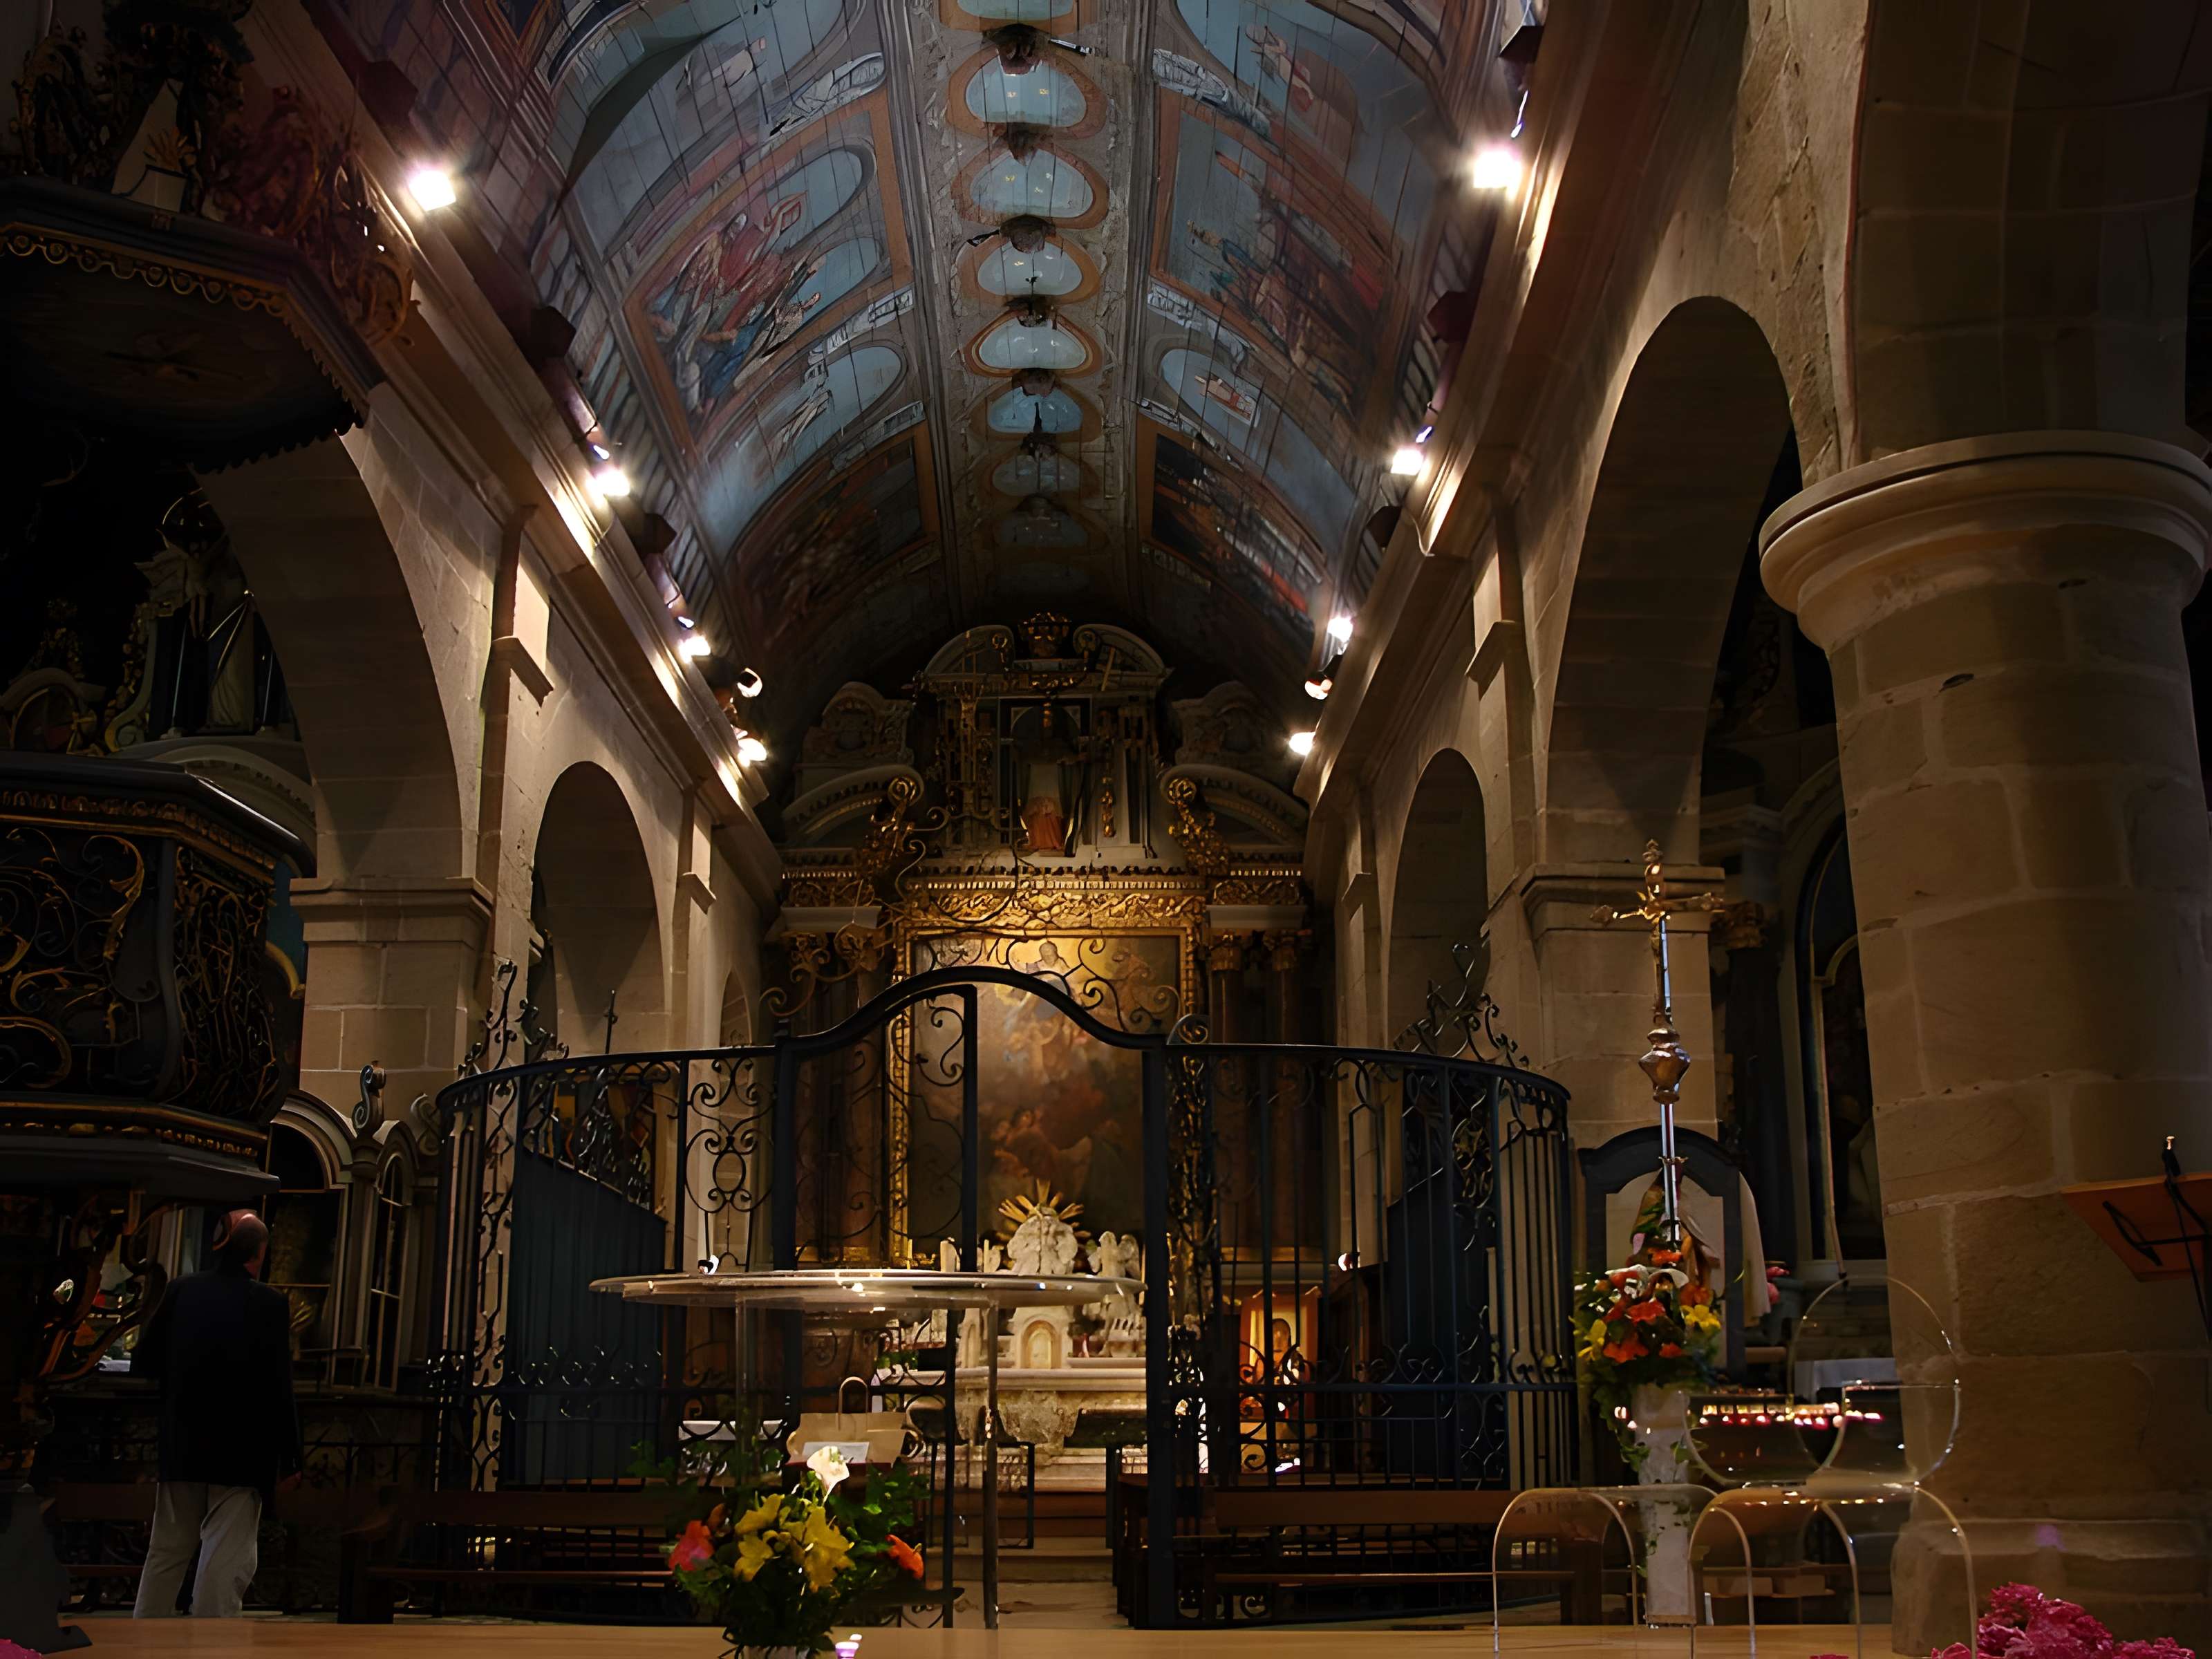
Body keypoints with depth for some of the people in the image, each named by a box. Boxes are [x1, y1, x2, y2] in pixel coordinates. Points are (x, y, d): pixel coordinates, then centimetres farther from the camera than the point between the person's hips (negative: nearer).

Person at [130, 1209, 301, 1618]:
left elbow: (142, 1365, 7)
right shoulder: (270, 1304, -13)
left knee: (167, 1553, 18)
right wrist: (289, 1461, -6)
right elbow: (280, 1389, -13)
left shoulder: (182, 1291, -1)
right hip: (242, 1452, -5)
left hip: (182, 1446, 5)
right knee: (226, 1562, 1)